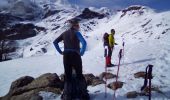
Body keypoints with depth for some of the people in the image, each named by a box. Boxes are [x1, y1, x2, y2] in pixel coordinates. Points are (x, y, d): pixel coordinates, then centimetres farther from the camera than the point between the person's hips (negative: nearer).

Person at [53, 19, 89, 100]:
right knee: (79, 75, 11)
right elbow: (84, 43, -23)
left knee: (67, 76, 11)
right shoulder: (76, 33, -7)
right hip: (75, 56, -4)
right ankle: (83, 93, 19)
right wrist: (82, 52, -11)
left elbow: (55, 42, 10)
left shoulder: (64, 33, 10)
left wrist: (60, 52, 7)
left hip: (66, 56, 4)